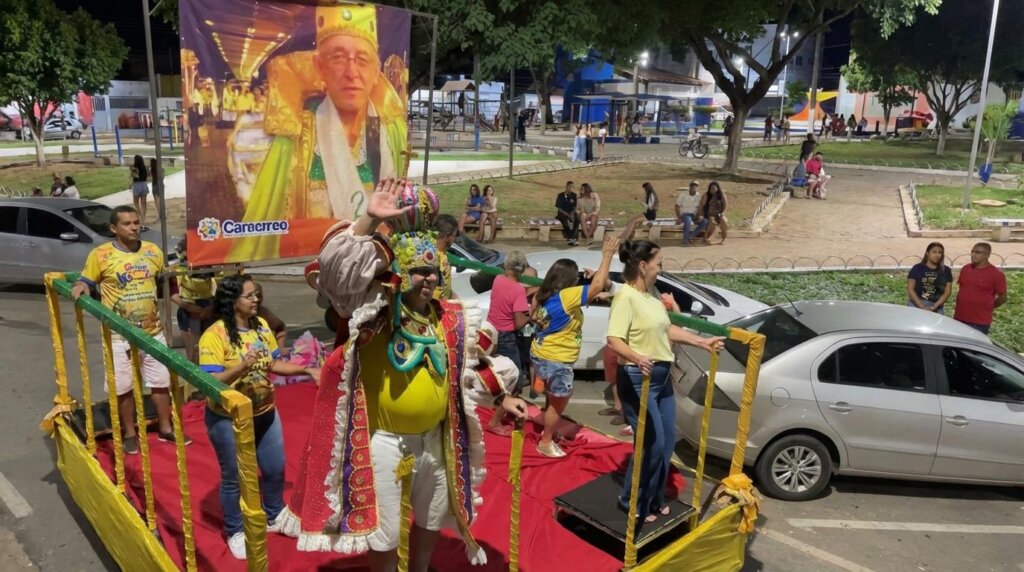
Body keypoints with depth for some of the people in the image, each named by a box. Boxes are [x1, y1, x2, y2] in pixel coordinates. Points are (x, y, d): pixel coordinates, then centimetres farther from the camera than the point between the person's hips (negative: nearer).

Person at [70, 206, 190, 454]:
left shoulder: (153, 251, 3)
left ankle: (165, 428, 29)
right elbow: (86, 281, -3)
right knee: (123, 386, 6)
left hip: (152, 331, 4)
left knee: (161, 380, 13)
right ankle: (129, 434, 24)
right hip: (119, 335, -3)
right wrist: (80, 287, -21)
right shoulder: (100, 255, -10)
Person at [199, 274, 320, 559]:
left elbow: (274, 364, 7)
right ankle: (236, 532, 32)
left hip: (264, 413, 6)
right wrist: (242, 367, -38)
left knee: (275, 468, 18)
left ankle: (274, 517, 42)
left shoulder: (261, 325, -2)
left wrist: (307, 370, -2)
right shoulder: (214, 335, -21)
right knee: (234, 477, 11)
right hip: (228, 420, -6)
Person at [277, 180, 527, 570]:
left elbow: (469, 369, 16)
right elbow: (336, 264, -29)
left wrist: (500, 399, 15)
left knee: (430, 521, 24)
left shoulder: (449, 318, 3)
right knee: (384, 533, 10)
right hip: (385, 442, -5)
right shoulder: (373, 309, -14)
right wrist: (370, 220, -35)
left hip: (436, 440, 6)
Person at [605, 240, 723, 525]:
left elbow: (667, 330, 21)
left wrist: (703, 342, 20)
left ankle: (654, 499, 30)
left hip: (662, 377, 9)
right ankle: (633, 503, 14)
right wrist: (637, 358, -46)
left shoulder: (651, 296, 10)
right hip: (638, 379, -9)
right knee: (653, 444, -5)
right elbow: (614, 340, -29)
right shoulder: (626, 297, -19)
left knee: (667, 442, 14)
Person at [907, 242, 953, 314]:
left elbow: (947, 292, 6)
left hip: (936, 309, 2)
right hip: (916, 305, -2)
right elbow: (910, 289, -4)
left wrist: (935, 306, -9)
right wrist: (922, 307, -11)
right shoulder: (917, 268, 1)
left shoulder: (946, 271, 8)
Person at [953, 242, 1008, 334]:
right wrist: (966, 305, 12)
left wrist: (987, 307, 3)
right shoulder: (965, 268, 6)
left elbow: (1002, 298, -6)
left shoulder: (997, 274, -11)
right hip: (959, 318, 5)